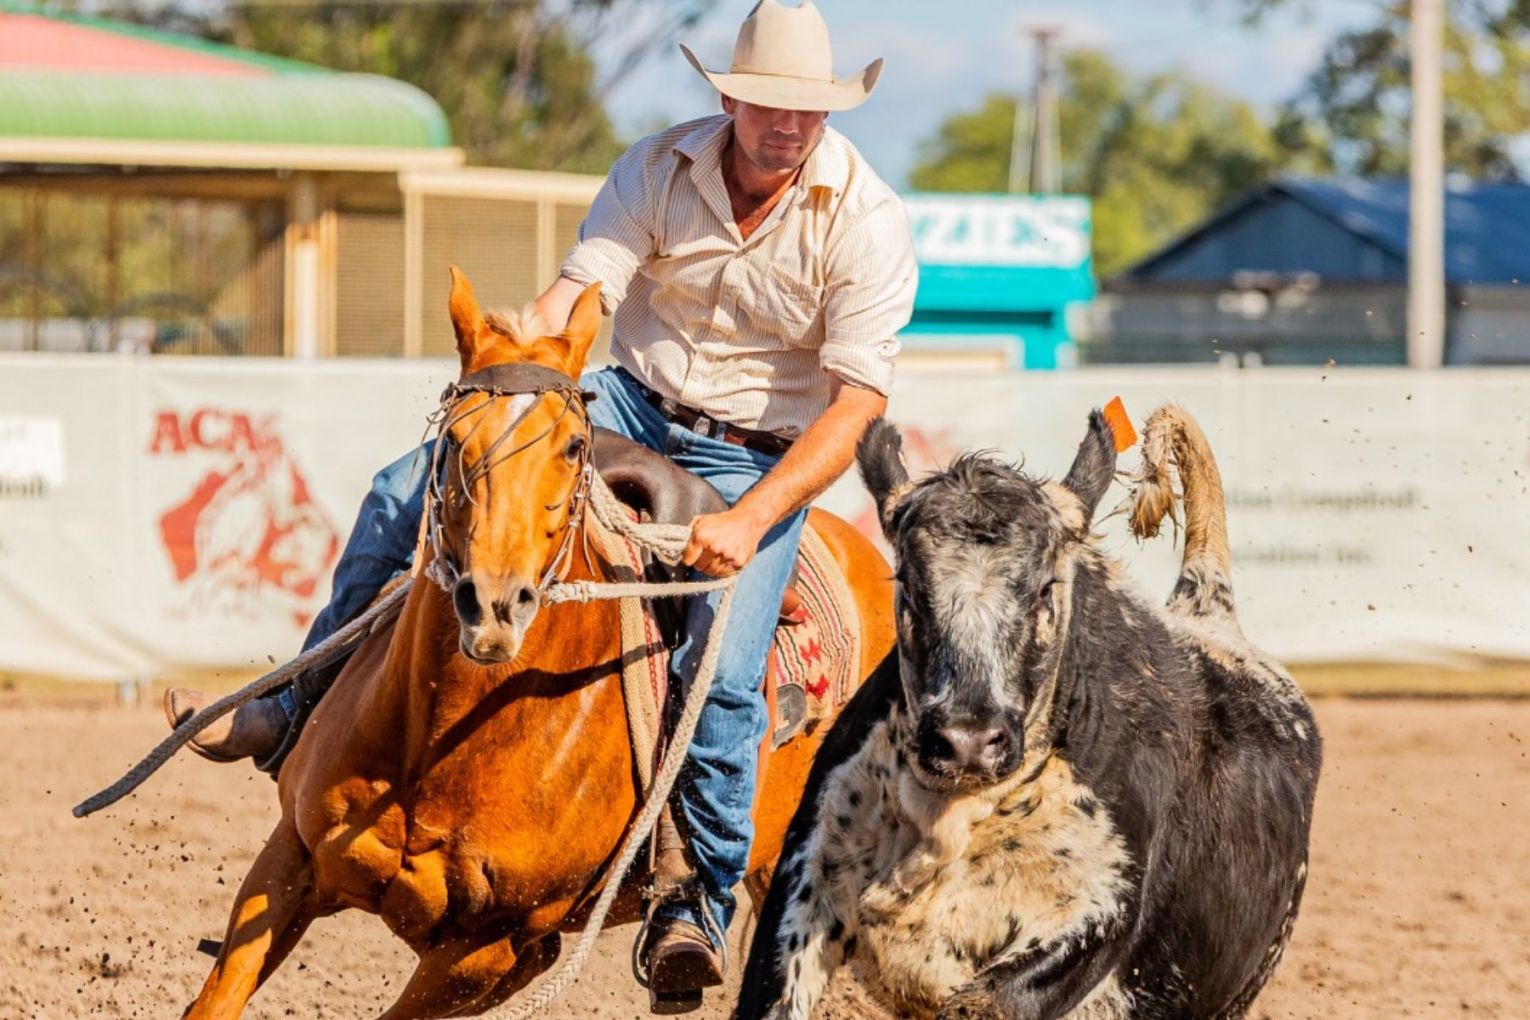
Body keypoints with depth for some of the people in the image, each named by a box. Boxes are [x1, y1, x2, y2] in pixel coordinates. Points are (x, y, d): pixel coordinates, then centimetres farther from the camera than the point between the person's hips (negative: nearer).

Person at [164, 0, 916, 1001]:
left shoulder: (869, 222, -18)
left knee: (722, 676, -25)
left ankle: (702, 908, -10)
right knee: (409, 493, -9)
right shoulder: (661, 167, -8)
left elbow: (859, 400, -21)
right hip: (633, 404, 4)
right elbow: (576, 290, -15)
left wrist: (749, 521, -31)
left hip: (760, 456, -4)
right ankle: (298, 712, 2)